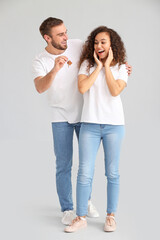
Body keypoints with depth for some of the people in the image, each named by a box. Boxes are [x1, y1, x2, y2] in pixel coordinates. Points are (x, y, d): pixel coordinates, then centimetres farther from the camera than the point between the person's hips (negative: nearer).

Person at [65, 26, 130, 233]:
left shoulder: (120, 68, 6)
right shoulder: (87, 64, 7)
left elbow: (115, 91, -12)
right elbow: (82, 88, -9)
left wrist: (107, 66, -6)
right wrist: (98, 66, -5)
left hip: (114, 125, 0)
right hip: (90, 124, 0)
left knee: (112, 173, 7)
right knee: (84, 173, -2)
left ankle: (110, 216, 20)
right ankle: (80, 217, 9)